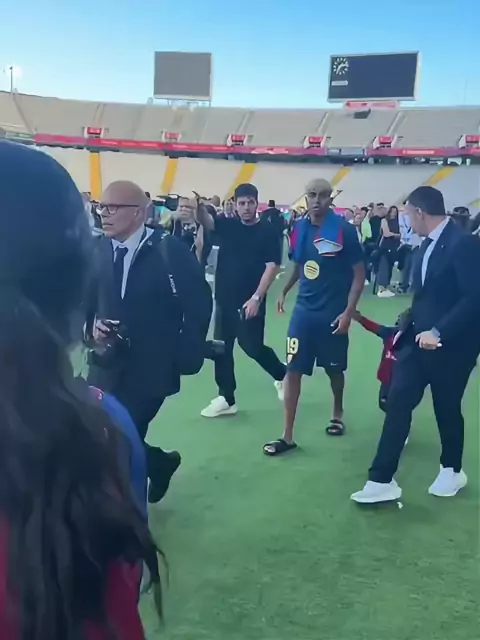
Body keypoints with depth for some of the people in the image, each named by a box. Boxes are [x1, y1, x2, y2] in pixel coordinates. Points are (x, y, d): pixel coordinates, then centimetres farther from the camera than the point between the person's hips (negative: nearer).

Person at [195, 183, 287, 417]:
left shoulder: (267, 233, -6)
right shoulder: (227, 225, 5)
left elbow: (272, 266, -10)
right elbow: (205, 221, -12)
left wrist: (257, 297, -17)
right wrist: (198, 206, -35)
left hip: (251, 302, -5)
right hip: (224, 300, 5)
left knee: (252, 346, 1)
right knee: (222, 349, 8)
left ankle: (282, 375, 29)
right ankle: (226, 398, 20)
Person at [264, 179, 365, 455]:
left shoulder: (345, 230, -12)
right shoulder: (300, 229, 2)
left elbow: (359, 274, -9)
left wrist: (348, 312, -14)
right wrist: (285, 292, 12)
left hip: (333, 313, -3)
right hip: (304, 310, 3)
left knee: (335, 369, 15)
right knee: (293, 370, -1)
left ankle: (338, 414, 43)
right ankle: (288, 437, 7)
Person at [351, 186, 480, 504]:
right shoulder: (429, 244, 9)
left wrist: (439, 332, -25)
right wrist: (411, 325, 10)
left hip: (451, 344, -7)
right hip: (420, 339, 7)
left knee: (447, 408, 10)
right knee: (398, 402, 1)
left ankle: (452, 471, 36)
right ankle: (382, 480, 8)